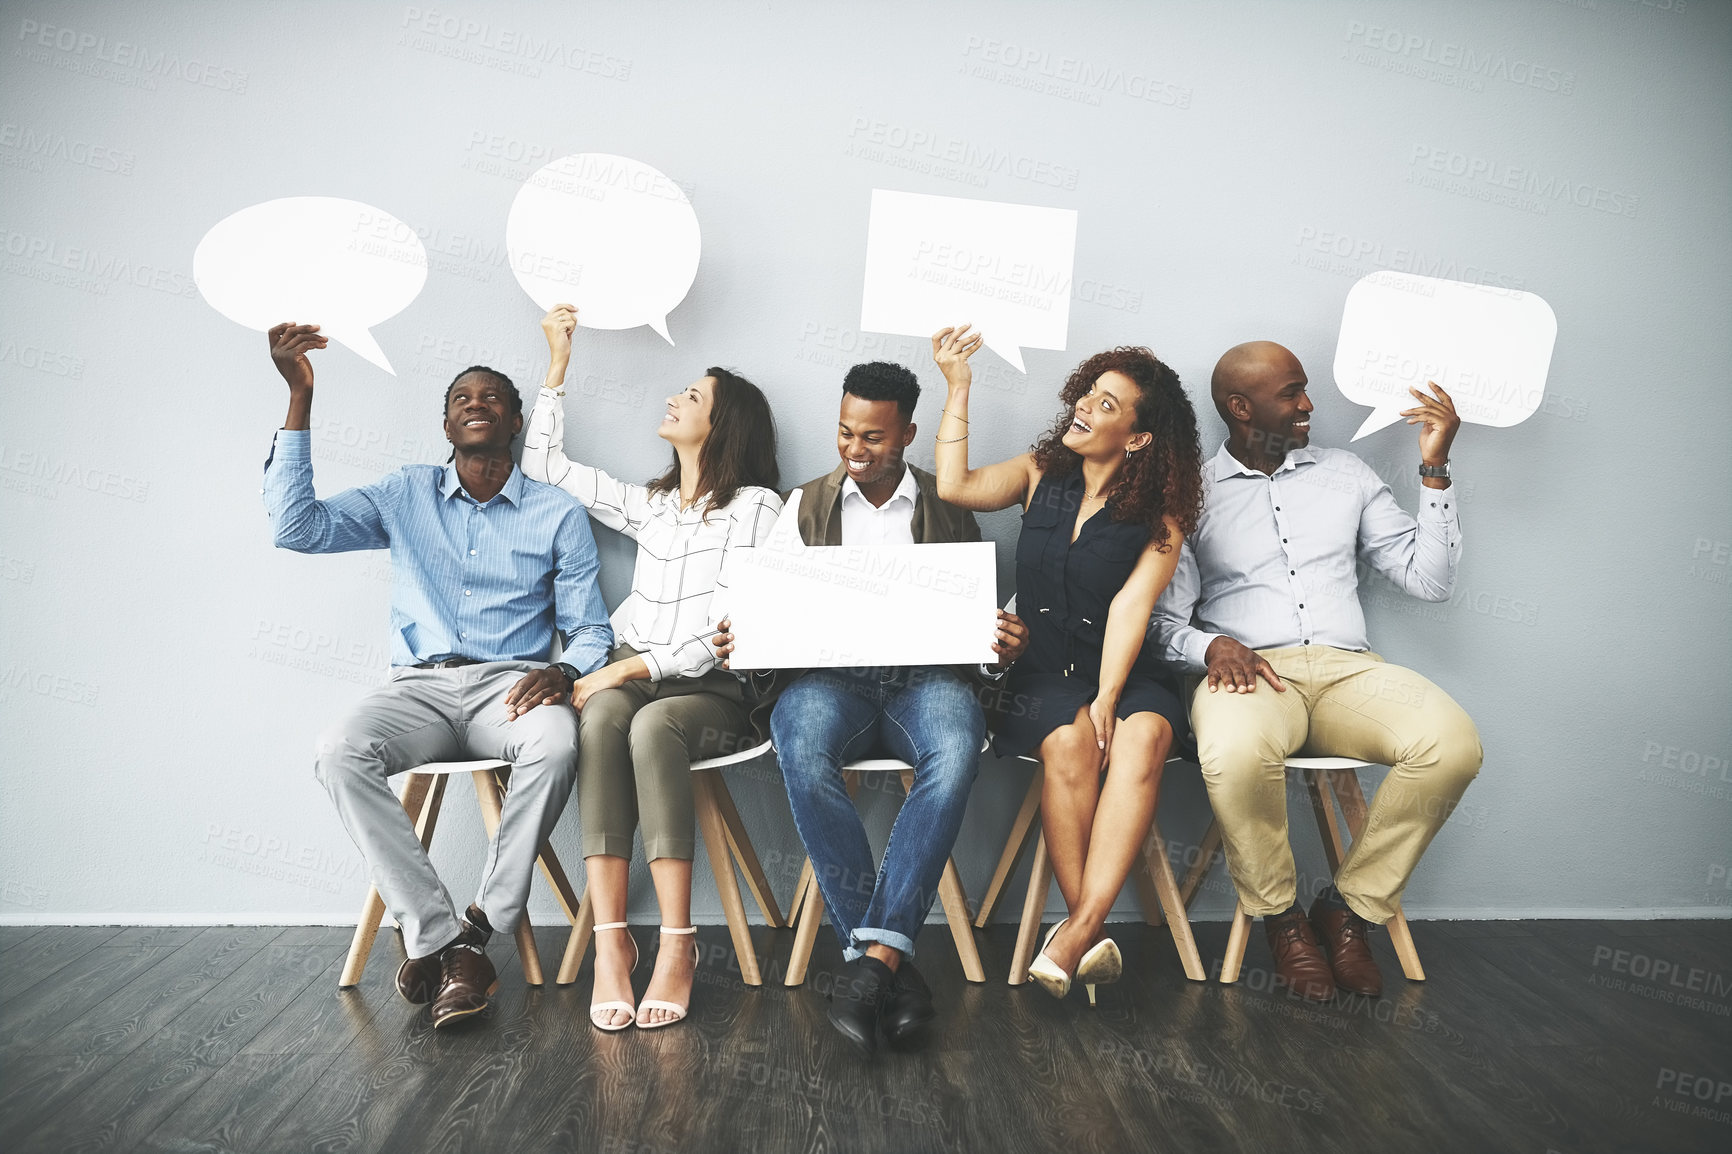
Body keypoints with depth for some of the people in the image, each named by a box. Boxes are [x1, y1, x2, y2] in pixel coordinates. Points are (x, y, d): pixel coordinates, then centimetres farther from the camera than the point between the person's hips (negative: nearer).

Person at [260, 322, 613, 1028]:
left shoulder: (558, 515, 10)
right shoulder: (405, 496, 14)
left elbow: (591, 631, 8)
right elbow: (297, 526, 0)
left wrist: (564, 672, -17)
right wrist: (300, 397, -4)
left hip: (511, 684, -1)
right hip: (419, 686, 2)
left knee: (556, 745, -36)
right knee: (340, 751, -31)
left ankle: (477, 930, -23)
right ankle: (441, 936, -26)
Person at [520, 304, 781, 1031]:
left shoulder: (754, 505, 4)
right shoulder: (649, 504, 22)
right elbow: (542, 464, 24)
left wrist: (636, 666, -16)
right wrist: (558, 363, 24)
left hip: (709, 690, -3)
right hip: (628, 675, 4)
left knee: (652, 724, -37)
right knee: (602, 717, -32)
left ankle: (677, 945, -34)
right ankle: (611, 939, -35)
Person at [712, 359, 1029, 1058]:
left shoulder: (948, 507, 17)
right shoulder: (808, 504, 19)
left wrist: (1004, 647, -11)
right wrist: (740, 641, -9)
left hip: (925, 675, 0)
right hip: (828, 674, 1)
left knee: (956, 750, -36)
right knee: (803, 752, -35)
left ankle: (874, 955, -34)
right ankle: (891, 962, -28)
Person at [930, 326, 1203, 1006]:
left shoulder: (1159, 519, 4)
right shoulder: (1040, 474, 12)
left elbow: (1129, 607, -10)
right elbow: (954, 487, -4)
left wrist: (1107, 700, -21)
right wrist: (957, 389, -3)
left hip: (1119, 670, -1)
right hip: (1038, 669, 1)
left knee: (1144, 735, -34)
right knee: (1069, 743, -32)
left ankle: (1074, 937, -35)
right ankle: (1091, 936, -24)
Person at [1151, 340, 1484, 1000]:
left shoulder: (1345, 474, 19)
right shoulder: (1192, 494, 10)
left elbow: (1429, 580, 13)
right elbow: (1165, 621, 5)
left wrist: (1434, 468, 7)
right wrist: (1211, 645, -17)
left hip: (1345, 669, 3)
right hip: (1251, 672, -3)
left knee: (1452, 743, -29)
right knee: (1235, 754, -39)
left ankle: (1350, 906, -6)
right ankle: (1279, 914, -7)